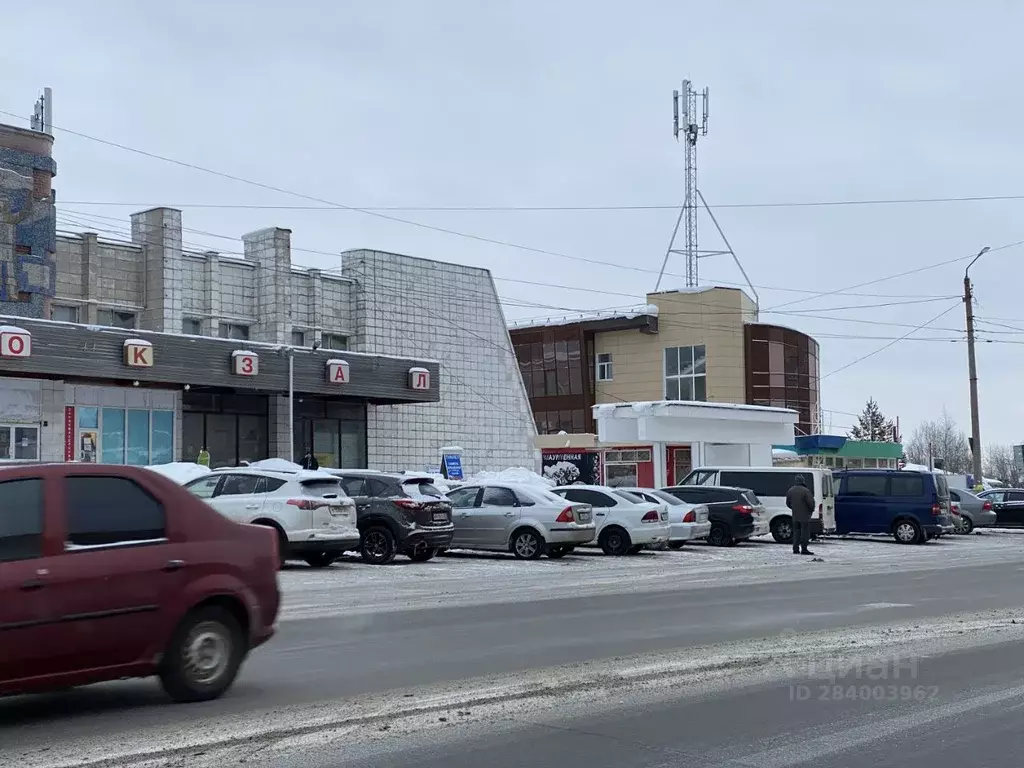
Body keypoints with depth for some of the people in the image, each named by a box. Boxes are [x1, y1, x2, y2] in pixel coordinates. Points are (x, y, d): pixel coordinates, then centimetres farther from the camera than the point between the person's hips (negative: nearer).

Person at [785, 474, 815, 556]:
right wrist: (811, 510, 3)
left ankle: (796, 549, 10)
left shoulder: (790, 491, 6)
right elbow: (811, 502, -15)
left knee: (796, 532, 12)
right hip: (805, 516, -6)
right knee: (805, 533, -2)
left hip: (795, 516, 6)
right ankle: (804, 549, -6)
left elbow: (788, 503, 15)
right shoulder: (805, 491, -15)